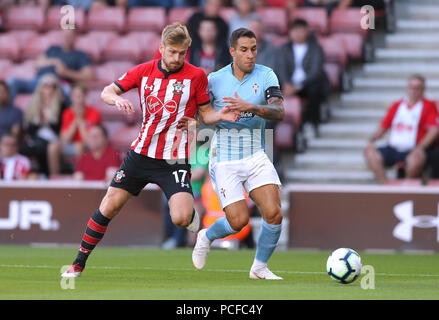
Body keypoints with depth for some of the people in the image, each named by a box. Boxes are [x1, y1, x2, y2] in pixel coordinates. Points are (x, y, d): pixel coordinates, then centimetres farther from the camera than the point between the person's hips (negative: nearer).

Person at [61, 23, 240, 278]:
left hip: (175, 159, -2)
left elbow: (206, 113, 4)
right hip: (141, 153, 2)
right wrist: (117, 99, -20)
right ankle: (79, 264, 12)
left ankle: (191, 213, 18)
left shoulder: (196, 75, -4)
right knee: (109, 208, -2)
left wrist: (222, 115, -18)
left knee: (181, 218, -21)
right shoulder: (144, 71, 2)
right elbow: (106, 92, 4)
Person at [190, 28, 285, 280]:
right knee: (239, 221, -11)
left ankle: (260, 267, 9)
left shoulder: (266, 75, -3)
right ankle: (207, 237, 23)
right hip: (224, 161, -2)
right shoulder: (215, 80, -4)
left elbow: (279, 112, -18)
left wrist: (251, 107, -35)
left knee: (274, 213, -14)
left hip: (256, 157, 2)